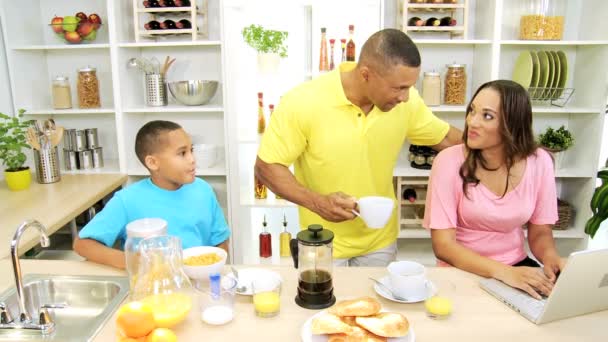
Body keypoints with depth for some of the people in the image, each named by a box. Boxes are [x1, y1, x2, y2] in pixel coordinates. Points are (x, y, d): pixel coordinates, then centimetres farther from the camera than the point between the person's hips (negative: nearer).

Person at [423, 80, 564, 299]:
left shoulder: (539, 162, -7)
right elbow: (443, 245, -17)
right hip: (462, 273, -3)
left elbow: (540, 232, 5)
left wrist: (551, 258, -17)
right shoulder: (450, 161, -16)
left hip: (518, 268, 3)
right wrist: (504, 272, -29)